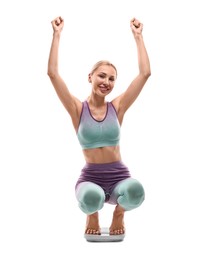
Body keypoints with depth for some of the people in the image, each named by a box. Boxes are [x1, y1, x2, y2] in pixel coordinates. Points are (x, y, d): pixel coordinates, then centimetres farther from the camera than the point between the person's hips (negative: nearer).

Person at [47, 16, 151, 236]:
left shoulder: (117, 107, 2)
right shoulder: (78, 109, -3)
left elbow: (145, 73, -3)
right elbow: (53, 73, -12)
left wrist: (138, 36, -1)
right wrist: (57, 35, -10)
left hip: (119, 177, 1)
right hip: (91, 178, -1)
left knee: (135, 192, -35)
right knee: (91, 198, -38)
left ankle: (119, 213, 5)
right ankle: (92, 215, 4)